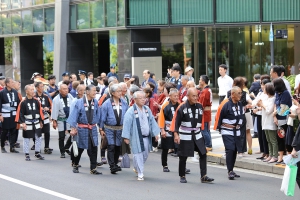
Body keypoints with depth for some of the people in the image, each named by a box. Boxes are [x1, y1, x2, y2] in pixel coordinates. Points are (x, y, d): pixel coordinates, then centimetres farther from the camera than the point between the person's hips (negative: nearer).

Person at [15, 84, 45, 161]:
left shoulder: (36, 101, 2)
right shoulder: (23, 102, -12)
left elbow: (40, 111, 9)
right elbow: (20, 113, -11)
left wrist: (41, 121, 11)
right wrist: (23, 123, -18)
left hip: (36, 123, 4)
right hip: (27, 123, -4)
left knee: (39, 138, 8)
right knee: (26, 139, 5)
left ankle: (37, 153, 23)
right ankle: (27, 155, 15)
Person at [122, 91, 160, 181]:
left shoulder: (147, 109, 8)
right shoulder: (131, 111, -10)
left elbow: (152, 121, 12)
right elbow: (127, 124, -11)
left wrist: (155, 133, 7)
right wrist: (126, 137, -14)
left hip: (146, 137, 6)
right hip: (136, 137, -6)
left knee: (145, 154, 14)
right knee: (138, 155, -5)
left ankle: (136, 168, 37)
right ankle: (140, 174, 3)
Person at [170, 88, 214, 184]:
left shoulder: (200, 106, 2)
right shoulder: (182, 107, -12)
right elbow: (176, 121, -12)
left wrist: (201, 130, 17)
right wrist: (176, 134, -17)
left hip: (197, 135, 4)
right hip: (185, 136, -4)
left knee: (203, 154, -2)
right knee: (183, 157, 5)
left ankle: (203, 176, 1)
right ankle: (182, 176, 20)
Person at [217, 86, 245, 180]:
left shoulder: (240, 105, 6)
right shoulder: (227, 105, -14)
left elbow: (243, 116, 20)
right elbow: (219, 117, -6)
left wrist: (240, 124, 9)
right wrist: (220, 127, 2)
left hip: (237, 132, 6)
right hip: (227, 132, -6)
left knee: (235, 150, 9)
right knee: (230, 150, -15)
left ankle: (231, 170, 20)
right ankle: (230, 171, -14)